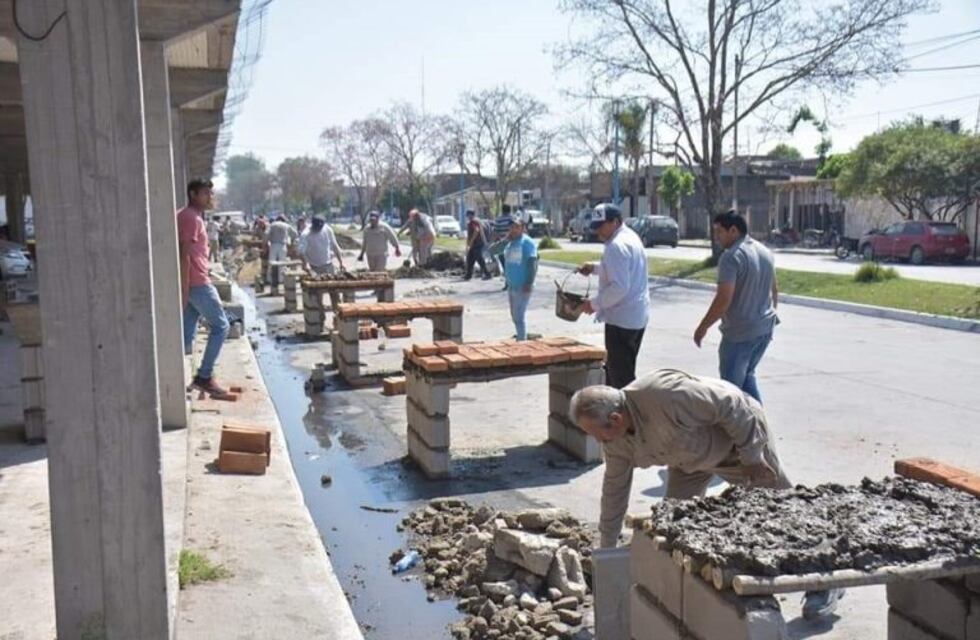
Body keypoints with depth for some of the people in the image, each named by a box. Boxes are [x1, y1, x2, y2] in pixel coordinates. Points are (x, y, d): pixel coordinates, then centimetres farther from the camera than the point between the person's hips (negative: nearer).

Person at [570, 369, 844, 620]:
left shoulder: (665, 395, -41)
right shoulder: (615, 438, -14)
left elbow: (730, 404, -32)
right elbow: (614, 488, -1)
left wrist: (751, 455, -23)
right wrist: (606, 546, 4)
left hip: (743, 432, -7)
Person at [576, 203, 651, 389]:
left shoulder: (617, 246, -21)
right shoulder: (631, 237, 11)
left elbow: (619, 287, -27)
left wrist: (594, 303, -17)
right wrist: (595, 268, 13)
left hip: (621, 319, -11)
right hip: (638, 316, 11)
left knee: (620, 375, -4)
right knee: (623, 370, 19)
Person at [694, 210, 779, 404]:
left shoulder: (732, 257, -18)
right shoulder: (765, 252, 9)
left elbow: (724, 299, -24)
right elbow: (775, 290, 19)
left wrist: (702, 327, -15)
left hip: (740, 332, -9)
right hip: (765, 328, 9)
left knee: (731, 384, 3)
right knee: (747, 374, 23)